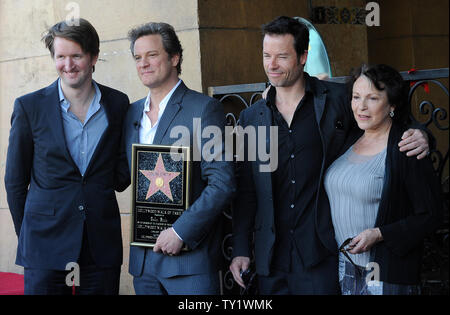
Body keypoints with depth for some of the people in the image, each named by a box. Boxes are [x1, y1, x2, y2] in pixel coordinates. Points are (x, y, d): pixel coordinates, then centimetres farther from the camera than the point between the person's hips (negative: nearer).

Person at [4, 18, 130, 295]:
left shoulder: (119, 104, 5)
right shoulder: (29, 106, 0)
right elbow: (15, 180, 5)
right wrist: (28, 237, 7)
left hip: (102, 246, 2)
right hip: (45, 248, -2)